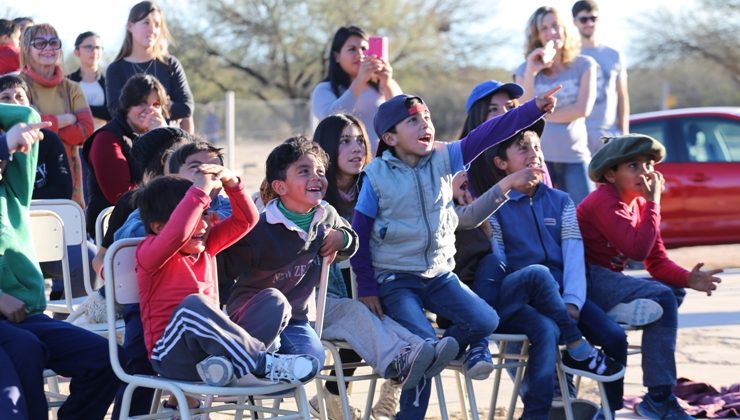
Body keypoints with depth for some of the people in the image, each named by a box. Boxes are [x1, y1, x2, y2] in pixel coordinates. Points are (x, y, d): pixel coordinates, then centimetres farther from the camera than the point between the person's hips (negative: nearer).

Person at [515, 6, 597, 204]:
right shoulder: (525, 70, 7)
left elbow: (583, 109, -7)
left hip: (575, 156, -1)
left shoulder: (584, 65, 5)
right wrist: (531, 73, -12)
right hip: (538, 157, 1)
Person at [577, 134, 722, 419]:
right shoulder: (604, 203, -17)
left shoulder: (639, 203, 11)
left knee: (675, 291, 4)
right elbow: (638, 251, -28)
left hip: (606, 281, 10)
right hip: (586, 280, -10)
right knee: (661, 297, -23)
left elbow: (658, 262, 8)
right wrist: (653, 203, -20)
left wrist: (688, 279, -12)